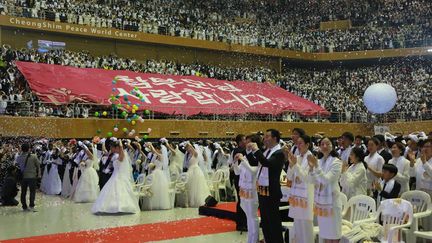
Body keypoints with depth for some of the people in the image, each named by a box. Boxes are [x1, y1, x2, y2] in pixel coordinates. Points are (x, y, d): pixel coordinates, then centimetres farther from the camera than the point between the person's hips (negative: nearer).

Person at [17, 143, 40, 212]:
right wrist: (38, 174, 8)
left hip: (22, 177, 3)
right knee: (32, 191, 2)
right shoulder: (33, 156, -10)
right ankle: (31, 206, -7)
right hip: (32, 176, -3)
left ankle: (24, 207, 14)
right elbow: (38, 165, -3)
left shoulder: (18, 157, -2)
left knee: (23, 192, 11)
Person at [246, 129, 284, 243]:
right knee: (264, 220, 19)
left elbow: (268, 163, -31)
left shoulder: (279, 153, -15)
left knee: (273, 221, 1)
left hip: (271, 191, -9)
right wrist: (249, 151, 5)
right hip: (261, 190, 9)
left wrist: (256, 150, -26)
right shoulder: (266, 151, 11)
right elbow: (253, 163, 19)